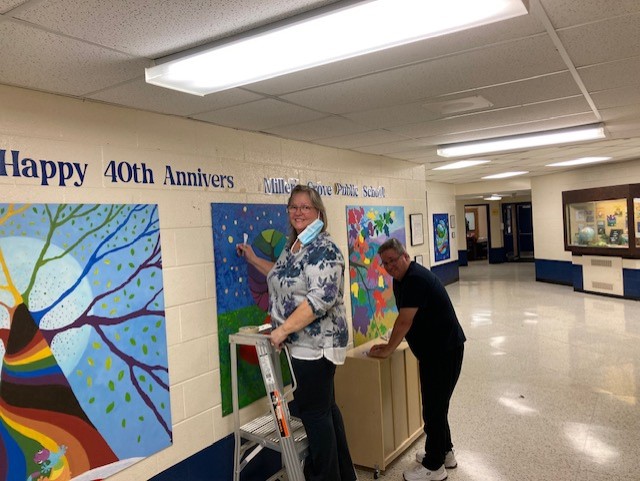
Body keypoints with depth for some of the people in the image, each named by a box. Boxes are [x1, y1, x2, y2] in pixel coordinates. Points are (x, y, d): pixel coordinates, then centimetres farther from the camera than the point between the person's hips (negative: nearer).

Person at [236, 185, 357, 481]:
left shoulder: (322, 249, -17)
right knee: (325, 407, 19)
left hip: (315, 345, -10)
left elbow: (322, 298, -27)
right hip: (305, 343, 10)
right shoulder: (294, 246, 12)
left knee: (313, 412, 0)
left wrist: (284, 329, -26)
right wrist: (254, 260, 26)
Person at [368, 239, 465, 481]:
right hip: (432, 349, 10)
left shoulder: (416, 279, -22)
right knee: (435, 404, 20)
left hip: (445, 350, -10)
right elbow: (405, 321, 15)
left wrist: (387, 350, -11)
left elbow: (405, 321, -22)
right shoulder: (401, 279, 9)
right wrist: (390, 345, 9)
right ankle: (445, 452, 35)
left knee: (434, 407, 0)